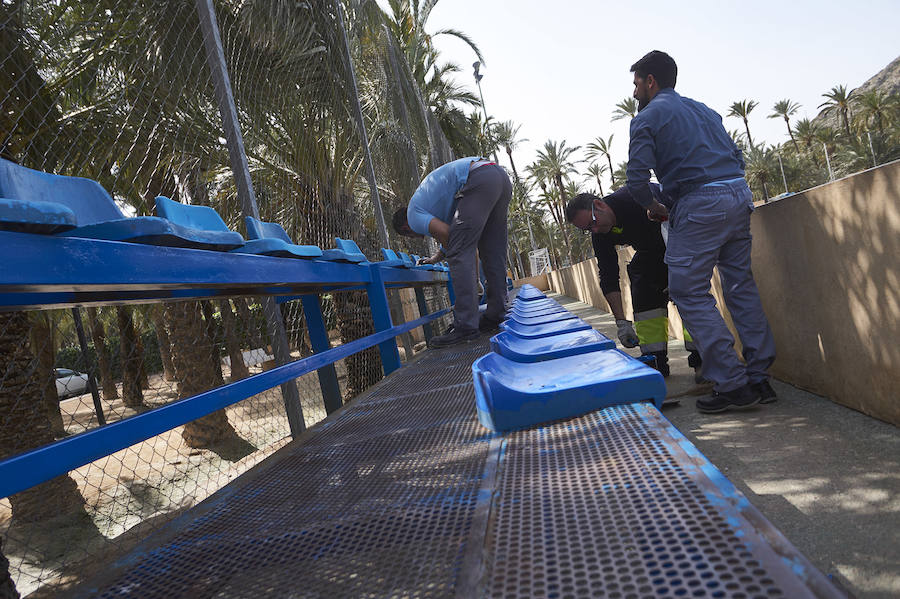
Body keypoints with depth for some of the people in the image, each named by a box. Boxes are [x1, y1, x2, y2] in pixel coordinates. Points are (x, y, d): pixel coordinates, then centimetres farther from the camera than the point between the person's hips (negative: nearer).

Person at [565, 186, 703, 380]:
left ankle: (702, 358, -13)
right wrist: (621, 322, -21)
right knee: (643, 298, -6)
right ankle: (655, 361, 0)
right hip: (651, 250, 6)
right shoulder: (600, 236, -16)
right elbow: (608, 278, -14)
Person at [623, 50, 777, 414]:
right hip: (739, 196, 8)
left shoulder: (648, 117, 2)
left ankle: (732, 385, -6)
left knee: (690, 294, -3)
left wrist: (653, 207, 9)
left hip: (699, 206, -8)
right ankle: (759, 378, 14)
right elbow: (737, 158, 23)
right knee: (741, 286, 10)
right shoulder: (704, 110, 24)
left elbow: (637, 178, -8)